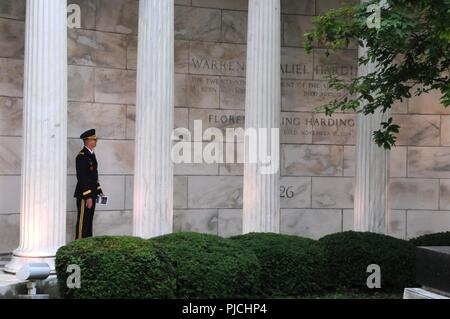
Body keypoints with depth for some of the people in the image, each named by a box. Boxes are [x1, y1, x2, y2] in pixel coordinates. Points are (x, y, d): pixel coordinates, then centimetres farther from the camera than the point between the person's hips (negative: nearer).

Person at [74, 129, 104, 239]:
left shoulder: (91, 154, 14)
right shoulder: (82, 156, -16)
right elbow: (81, 178, -20)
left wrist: (99, 191, 17)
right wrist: (88, 197, -22)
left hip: (91, 194, 9)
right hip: (84, 196, -9)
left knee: (89, 221, 14)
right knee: (83, 221, -3)